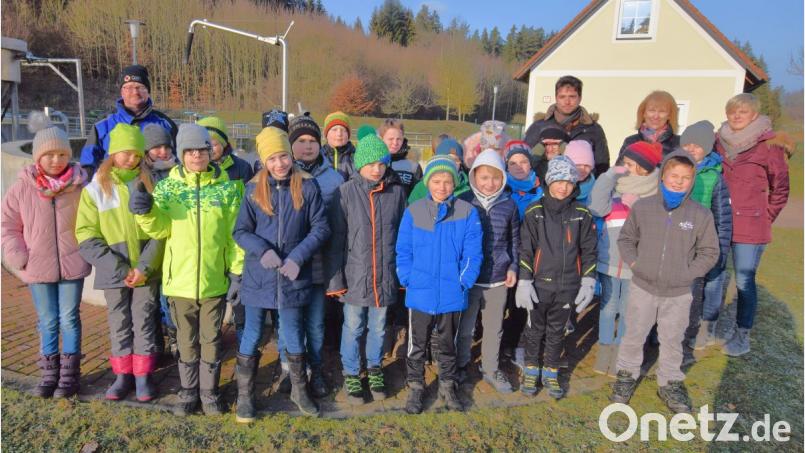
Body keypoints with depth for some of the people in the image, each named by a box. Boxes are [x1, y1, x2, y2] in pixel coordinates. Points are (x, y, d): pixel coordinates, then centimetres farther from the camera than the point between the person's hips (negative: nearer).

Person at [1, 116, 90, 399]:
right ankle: (49, 373, 24)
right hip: (37, 267, 1)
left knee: (69, 319, 7)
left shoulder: (79, 186, -7)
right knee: (47, 322, 11)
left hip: (72, 265, -1)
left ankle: (69, 373, 18)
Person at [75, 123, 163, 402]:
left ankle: (143, 376, 18)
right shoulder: (95, 188, 0)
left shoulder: (149, 184, 1)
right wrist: (119, 268, -13)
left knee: (144, 320, 7)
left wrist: (144, 267, -13)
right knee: (119, 322, 10)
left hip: (146, 271, 0)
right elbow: (87, 236, -4)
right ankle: (123, 375, 24)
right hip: (114, 272, 0)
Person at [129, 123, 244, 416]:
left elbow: (235, 233, -1)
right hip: (179, 279, 1)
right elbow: (161, 229, -3)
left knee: (211, 339, 11)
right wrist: (145, 213, -22)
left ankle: (209, 391, 27)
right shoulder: (167, 187, 2)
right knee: (186, 340, 14)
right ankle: (188, 391, 30)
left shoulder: (227, 188, 0)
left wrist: (237, 270, -5)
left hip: (214, 279, -1)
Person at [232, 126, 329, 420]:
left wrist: (298, 256, -16)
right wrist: (262, 251, -19)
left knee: (293, 338, 13)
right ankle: (244, 396, 28)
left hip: (293, 277, 0)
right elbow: (240, 231, -1)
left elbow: (320, 227, -4)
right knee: (251, 338, 10)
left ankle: (300, 391, 35)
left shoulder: (307, 186, -5)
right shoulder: (254, 189, -2)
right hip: (258, 276, 1)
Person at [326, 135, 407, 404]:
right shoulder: (346, 192, -7)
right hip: (355, 274, -1)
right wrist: (336, 277, -7)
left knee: (378, 327, 17)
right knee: (353, 328, 11)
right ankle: (351, 374, 31)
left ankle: (375, 369, 38)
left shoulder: (397, 191, -2)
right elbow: (337, 238, -5)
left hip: (385, 275, 2)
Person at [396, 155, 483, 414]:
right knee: (417, 345, 13)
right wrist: (409, 280, -8)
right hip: (420, 294, 0)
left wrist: (463, 282, -11)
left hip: (452, 295, 1)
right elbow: (403, 251, -1)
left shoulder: (467, 213, -6)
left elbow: (473, 254, -5)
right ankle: (415, 387, 32)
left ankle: (448, 386, 38)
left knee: (448, 344, 19)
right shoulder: (413, 212, -5)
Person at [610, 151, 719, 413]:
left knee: (672, 340, 16)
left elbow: (709, 252, 1)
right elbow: (626, 239, 5)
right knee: (634, 335, 13)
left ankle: (670, 383, 35)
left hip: (678, 293, 0)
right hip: (642, 288, 0)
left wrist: (688, 273, -8)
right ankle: (627, 375, 34)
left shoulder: (701, 215, -7)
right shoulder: (642, 207, -7)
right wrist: (634, 263, -6)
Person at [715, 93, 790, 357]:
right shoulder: (719, 142, 6)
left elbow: (780, 188, 3)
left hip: (750, 227, -4)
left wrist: (766, 217, 2)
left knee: (744, 281, 2)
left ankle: (742, 336, 16)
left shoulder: (769, 145, -5)